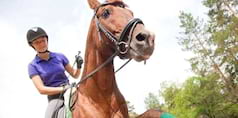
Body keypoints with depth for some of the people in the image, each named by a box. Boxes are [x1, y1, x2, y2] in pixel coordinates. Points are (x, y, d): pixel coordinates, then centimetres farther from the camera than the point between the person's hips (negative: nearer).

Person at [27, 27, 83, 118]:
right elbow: (41, 89, -11)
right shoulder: (33, 66, 0)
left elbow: (75, 75, 14)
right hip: (55, 98, -2)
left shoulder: (60, 56, 7)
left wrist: (79, 66, -8)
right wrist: (63, 88, -22)